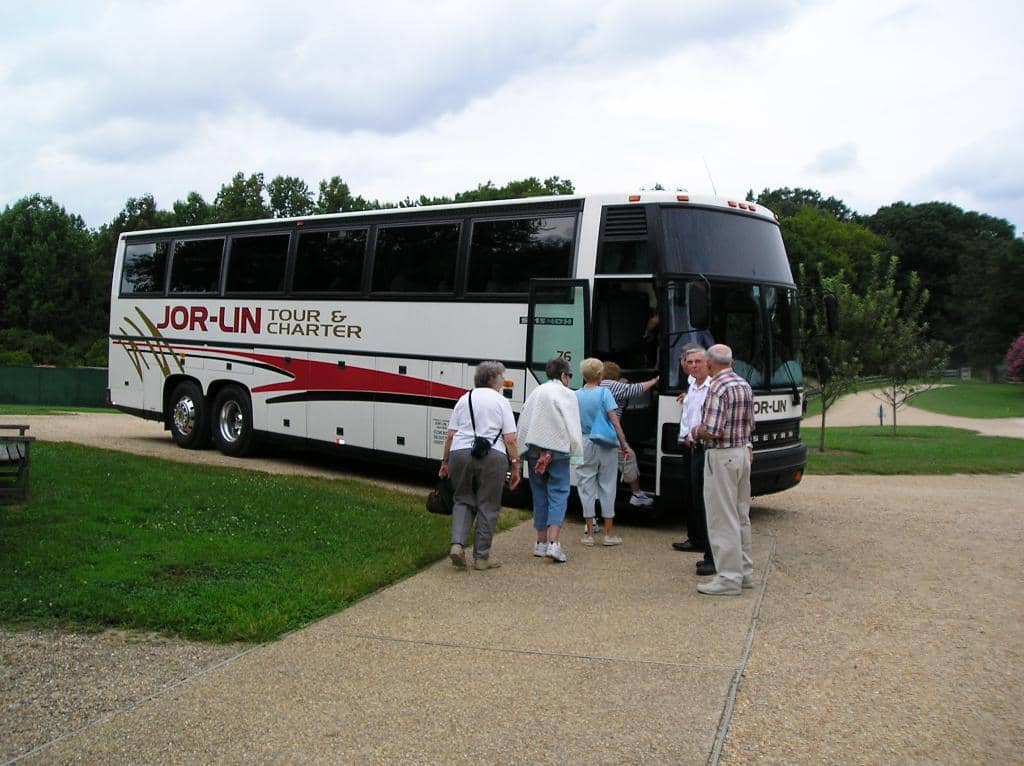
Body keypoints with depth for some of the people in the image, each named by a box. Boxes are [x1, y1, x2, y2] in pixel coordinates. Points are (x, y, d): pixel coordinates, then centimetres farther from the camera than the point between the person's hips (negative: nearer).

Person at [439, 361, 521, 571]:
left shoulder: (464, 399, 12)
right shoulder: (501, 402, 2)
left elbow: (450, 435, 10)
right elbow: (510, 439, -3)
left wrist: (445, 462, 17)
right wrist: (515, 467, 3)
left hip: (460, 453, 3)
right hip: (493, 457, -3)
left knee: (463, 500, 17)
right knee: (488, 506, 7)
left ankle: (457, 544, -2)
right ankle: (481, 557, 11)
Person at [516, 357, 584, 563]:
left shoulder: (535, 392, 14)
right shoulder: (567, 394, -3)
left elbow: (523, 423, 13)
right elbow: (572, 426, -10)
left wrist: (520, 452, 16)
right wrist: (576, 450, -3)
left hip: (534, 451, 5)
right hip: (557, 450, -5)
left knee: (539, 495, 13)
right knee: (558, 494, -4)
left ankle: (541, 542, 18)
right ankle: (553, 543, -16)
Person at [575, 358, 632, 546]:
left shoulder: (576, 396, 2)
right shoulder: (604, 393, -7)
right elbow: (614, 419, -10)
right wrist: (624, 443, -6)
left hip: (585, 445, 2)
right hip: (606, 446, -2)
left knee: (587, 488, 7)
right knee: (607, 488, 7)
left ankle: (589, 534, 9)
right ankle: (608, 534, 11)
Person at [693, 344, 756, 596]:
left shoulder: (717, 388, -18)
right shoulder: (745, 386, 11)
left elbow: (711, 432, -23)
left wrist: (696, 432, -3)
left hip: (721, 457, -9)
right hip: (743, 453, 9)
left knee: (723, 520, -3)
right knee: (741, 517, 17)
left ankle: (729, 579, 1)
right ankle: (745, 571, 25)